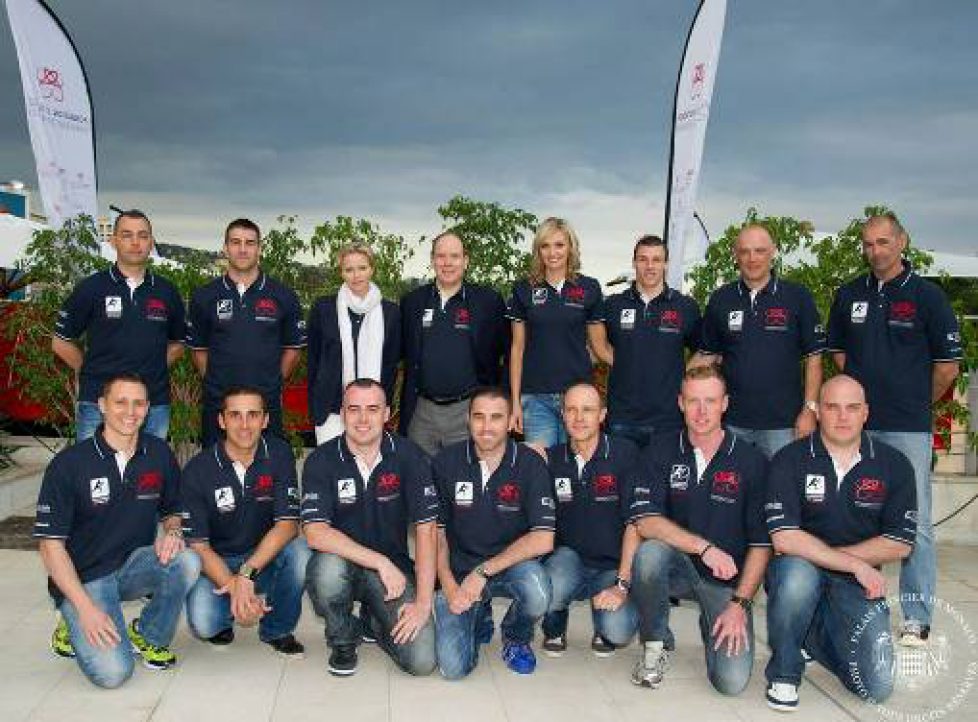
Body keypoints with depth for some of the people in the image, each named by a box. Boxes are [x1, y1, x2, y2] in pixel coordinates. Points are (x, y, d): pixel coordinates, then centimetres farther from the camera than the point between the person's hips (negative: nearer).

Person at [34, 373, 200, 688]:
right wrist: (86, 608, -20)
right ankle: (76, 629, 12)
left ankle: (148, 636, 0)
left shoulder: (159, 454, -2)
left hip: (135, 565, 4)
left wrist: (172, 533, -13)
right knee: (112, 672, -22)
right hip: (83, 577, -4)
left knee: (187, 562, -28)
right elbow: (51, 544, -12)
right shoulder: (69, 464, -13)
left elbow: (172, 511, 13)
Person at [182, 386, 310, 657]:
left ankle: (277, 630, -3)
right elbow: (198, 545, -14)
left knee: (299, 553, -30)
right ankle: (223, 621, 12)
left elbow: (288, 524, -15)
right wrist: (233, 588, -29)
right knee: (202, 623, -28)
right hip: (217, 563, -1)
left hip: (266, 556, 2)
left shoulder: (279, 455, -10)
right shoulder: (198, 470, -14)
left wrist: (247, 573, -28)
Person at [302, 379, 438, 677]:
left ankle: (377, 623, 19)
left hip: (393, 568, 0)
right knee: (327, 567, -36)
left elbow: (425, 529, -11)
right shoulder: (321, 462, -9)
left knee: (422, 661, -17)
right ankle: (343, 639, -2)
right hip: (340, 563, 0)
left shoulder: (409, 457, -8)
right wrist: (381, 562, -27)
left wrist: (423, 602, -17)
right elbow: (315, 533, -21)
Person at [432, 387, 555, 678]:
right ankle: (478, 618, 20)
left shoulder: (530, 464, -10)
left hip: (512, 565, -1)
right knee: (452, 666, -17)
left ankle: (516, 637, 3)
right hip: (459, 572, 1)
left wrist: (483, 572, -19)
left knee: (537, 593, -35)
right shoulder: (446, 463, -5)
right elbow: (436, 531, 2)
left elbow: (543, 539, -17)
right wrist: (449, 586, -11)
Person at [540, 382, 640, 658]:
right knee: (550, 590, -32)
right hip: (567, 559, 2)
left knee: (618, 630, -27)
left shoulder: (625, 453, -8)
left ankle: (603, 630, 13)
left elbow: (635, 523, -12)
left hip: (613, 567, -1)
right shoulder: (551, 459, 2)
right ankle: (555, 626, 6)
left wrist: (622, 584, -17)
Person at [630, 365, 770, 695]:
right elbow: (646, 521, -15)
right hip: (678, 567, 1)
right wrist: (704, 547, -26)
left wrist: (740, 604, -11)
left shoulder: (752, 462, -6)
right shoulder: (661, 451, -4)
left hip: (727, 580, 0)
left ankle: (713, 625, 19)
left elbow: (761, 543, -5)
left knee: (732, 681, -17)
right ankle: (656, 644, -7)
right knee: (649, 552, -34)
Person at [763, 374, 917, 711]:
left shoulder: (894, 465, -1)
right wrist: (855, 564, -19)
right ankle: (783, 672, -10)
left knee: (877, 687, -12)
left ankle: (815, 634, 20)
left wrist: (824, 554, -11)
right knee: (797, 574, -38)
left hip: (857, 585, 2)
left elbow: (900, 544, -4)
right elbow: (783, 539, -19)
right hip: (799, 572, -2)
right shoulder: (790, 460, -9)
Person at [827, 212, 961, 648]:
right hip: (856, 424, 4)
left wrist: (917, 403, 8)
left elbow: (948, 365, 0)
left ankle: (917, 618, 9)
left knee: (914, 522, -1)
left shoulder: (927, 295, -2)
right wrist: (861, 398, 13)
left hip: (908, 429, -4)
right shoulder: (849, 295, 9)